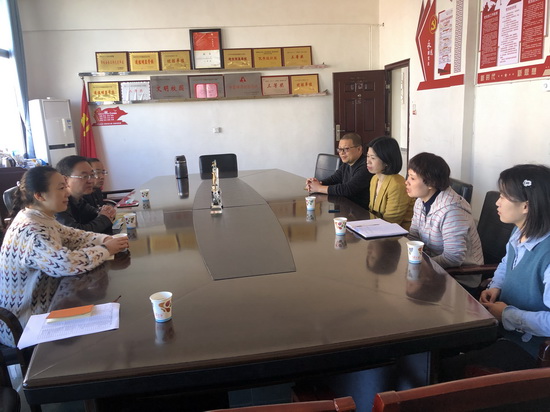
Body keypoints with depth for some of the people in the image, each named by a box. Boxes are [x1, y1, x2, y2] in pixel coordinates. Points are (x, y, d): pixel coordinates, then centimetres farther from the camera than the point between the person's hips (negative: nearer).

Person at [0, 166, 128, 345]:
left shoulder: (40, 218, 1)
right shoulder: (30, 231, -28)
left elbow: (72, 235, 9)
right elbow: (67, 263, -39)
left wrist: (105, 239, -10)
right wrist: (106, 250, -24)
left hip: (38, 303, 8)